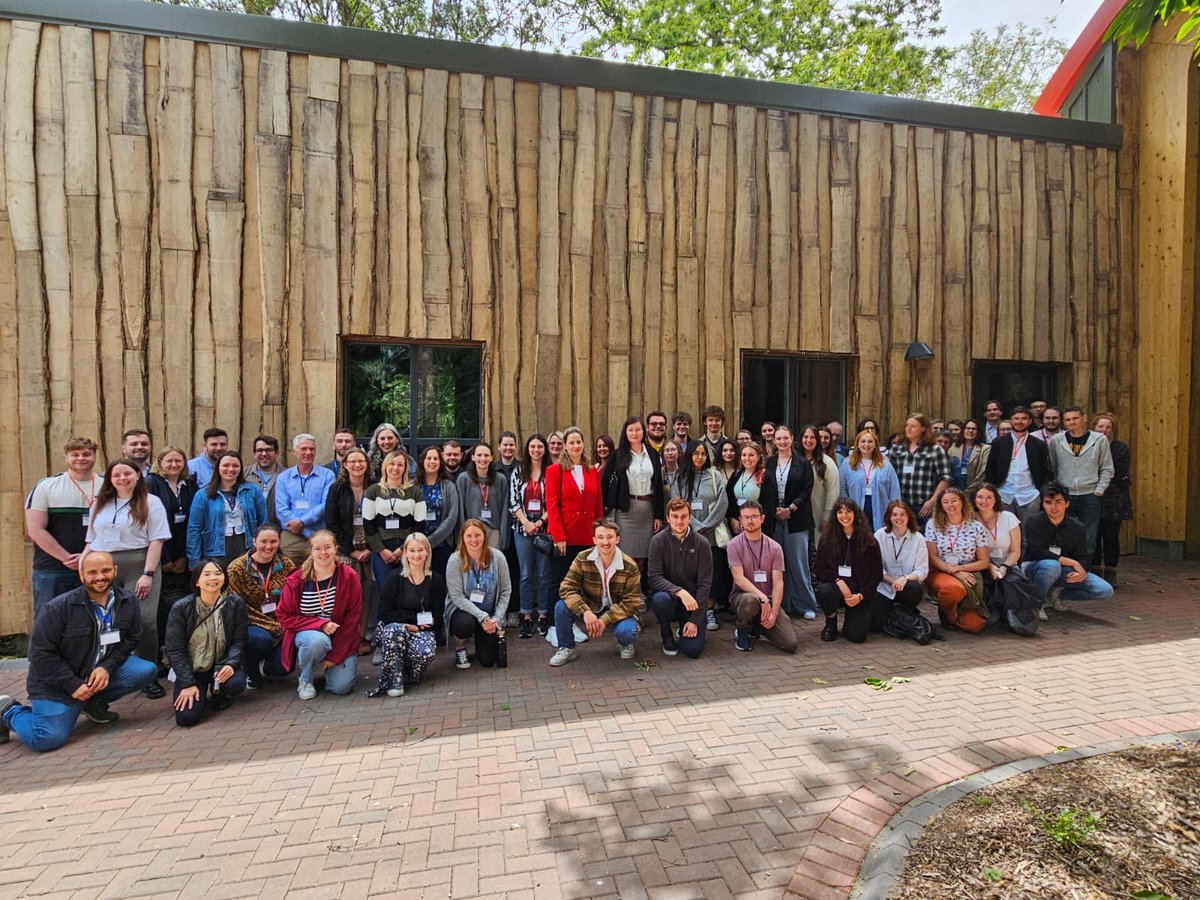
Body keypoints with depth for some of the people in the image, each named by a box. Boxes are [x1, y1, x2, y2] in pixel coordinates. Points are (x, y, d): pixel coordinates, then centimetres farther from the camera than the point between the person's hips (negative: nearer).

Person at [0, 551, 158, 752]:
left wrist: (107, 667, -18)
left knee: (147, 671, -18)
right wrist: (73, 685, -17)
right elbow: (41, 653, -15)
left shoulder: (128, 602, -6)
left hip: (102, 670, 4)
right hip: (58, 681, -4)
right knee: (48, 739, -18)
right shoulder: (59, 607, -18)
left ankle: (95, 703, 7)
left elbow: (131, 639, 0)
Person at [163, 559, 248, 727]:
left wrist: (231, 664, -24)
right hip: (192, 668, 0)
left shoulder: (236, 604, -8)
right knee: (187, 717, -18)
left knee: (236, 685, -31)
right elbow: (175, 650, -6)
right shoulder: (180, 608, -9)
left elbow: (239, 641, -4)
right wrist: (188, 684, -13)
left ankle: (217, 693, 9)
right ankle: (201, 694, 19)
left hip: (222, 664, 1)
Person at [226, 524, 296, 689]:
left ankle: (263, 665, 23)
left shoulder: (286, 565, 1)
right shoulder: (237, 568, -7)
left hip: (281, 628, 3)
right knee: (262, 639, -35)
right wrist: (270, 625, -17)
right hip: (251, 625, -2)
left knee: (281, 668, -15)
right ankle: (250, 671, -1)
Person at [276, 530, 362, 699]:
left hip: (342, 639, 0)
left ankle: (331, 664, 18)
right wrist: (320, 624, -18)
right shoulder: (296, 581, -6)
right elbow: (284, 616, -3)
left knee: (342, 686, -18)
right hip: (308, 634, 0)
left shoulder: (349, 577, -8)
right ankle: (305, 679, -4)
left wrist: (335, 655, -12)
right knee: (317, 641, -36)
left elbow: (353, 617, -7)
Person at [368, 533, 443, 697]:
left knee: (427, 652, -32)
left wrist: (418, 627, -13)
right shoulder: (395, 578, -3)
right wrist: (411, 623, -16)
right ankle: (394, 681, -26)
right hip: (394, 626, -1)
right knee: (395, 630, -38)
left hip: (422, 630, 1)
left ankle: (409, 675, 1)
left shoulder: (436, 580, 4)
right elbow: (384, 613, -8)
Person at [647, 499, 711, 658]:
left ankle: (685, 629, 23)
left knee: (693, 650, -15)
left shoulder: (701, 543, -7)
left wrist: (695, 620, -13)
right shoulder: (658, 541, -9)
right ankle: (667, 637, -2)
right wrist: (680, 591, -33)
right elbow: (654, 578, -16)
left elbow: (705, 584, -8)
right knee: (660, 599, -35)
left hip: (693, 601, 1)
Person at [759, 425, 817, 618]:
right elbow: (763, 491, 6)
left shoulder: (803, 464, 5)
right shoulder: (768, 464, 10)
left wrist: (790, 509, -11)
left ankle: (806, 604, 9)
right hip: (773, 519, 2)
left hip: (796, 519, -2)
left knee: (798, 563, -2)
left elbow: (806, 491, -1)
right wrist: (774, 511, -6)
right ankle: (780, 604, 12)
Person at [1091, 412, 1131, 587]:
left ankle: (1110, 575, 13)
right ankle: (1095, 574, 14)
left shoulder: (1121, 448, 3)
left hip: (1113, 501, -1)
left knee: (1111, 538, 3)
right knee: (1093, 537, 4)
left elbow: (1119, 474, -8)